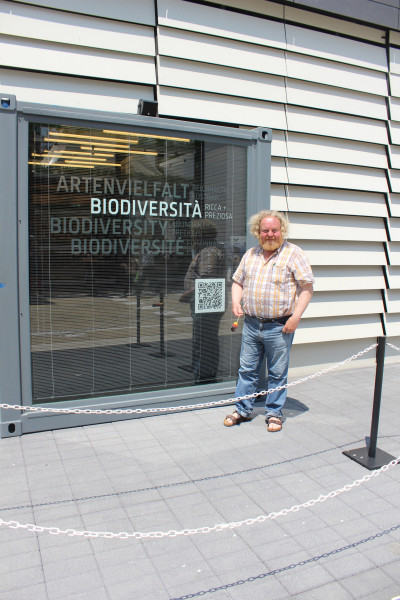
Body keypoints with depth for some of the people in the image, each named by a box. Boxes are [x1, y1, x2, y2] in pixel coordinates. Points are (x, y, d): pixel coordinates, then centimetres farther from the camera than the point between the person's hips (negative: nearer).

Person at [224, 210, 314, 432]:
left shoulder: (293, 253, -4)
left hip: (279, 326, -4)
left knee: (278, 373, 7)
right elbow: (238, 281, 21)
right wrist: (236, 301, 1)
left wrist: (296, 316, -15)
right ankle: (243, 409, 25)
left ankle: (274, 413, 23)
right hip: (251, 323, 4)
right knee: (247, 369, 11)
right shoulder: (250, 254, 12)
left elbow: (307, 287, -7)